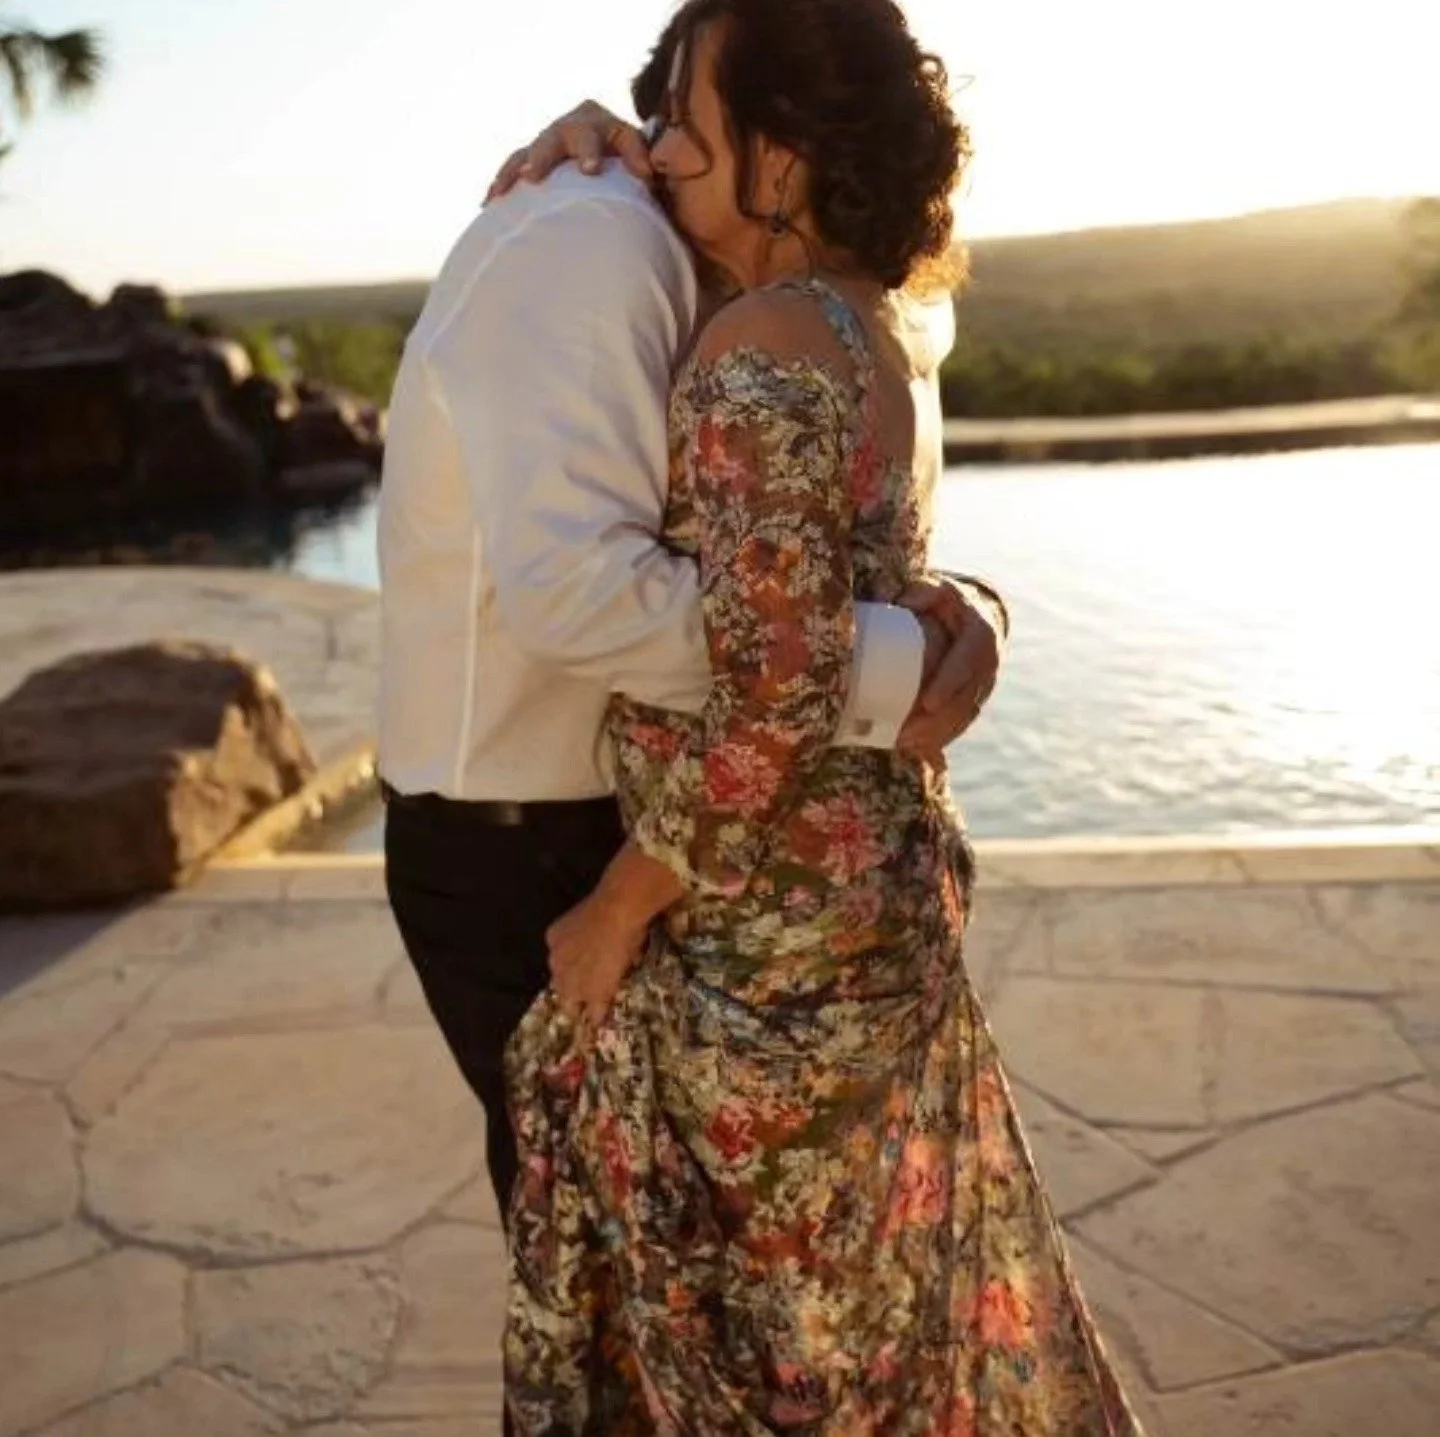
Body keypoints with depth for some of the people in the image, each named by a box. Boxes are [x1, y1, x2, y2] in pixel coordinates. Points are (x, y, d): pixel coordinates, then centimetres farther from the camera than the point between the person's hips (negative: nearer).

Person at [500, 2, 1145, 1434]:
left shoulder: (761, 363, -23)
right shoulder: (869, 333, 6)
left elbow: (769, 698, -27)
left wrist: (616, 909, -16)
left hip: (761, 919, -9)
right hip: (872, 870, 9)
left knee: (754, 1305, 13)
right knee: (863, 1278, 27)